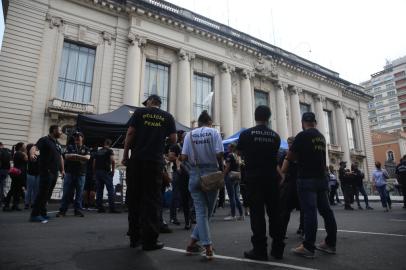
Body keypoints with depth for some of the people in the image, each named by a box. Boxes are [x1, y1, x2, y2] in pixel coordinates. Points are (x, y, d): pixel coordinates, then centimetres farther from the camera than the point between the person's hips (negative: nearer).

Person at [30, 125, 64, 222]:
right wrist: (32, 154, -43)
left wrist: (62, 170, 21)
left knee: (47, 194, 11)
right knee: (42, 193, -8)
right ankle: (35, 215, -2)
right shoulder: (45, 140, -4)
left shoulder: (57, 143, 20)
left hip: (54, 172, 8)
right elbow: (35, 147, -21)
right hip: (46, 171, -8)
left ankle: (42, 213, 18)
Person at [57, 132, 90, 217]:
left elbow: (87, 157, -7)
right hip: (69, 172, 0)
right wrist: (80, 158, -10)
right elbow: (66, 156, -5)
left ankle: (77, 210, 9)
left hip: (81, 174, 0)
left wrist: (75, 156, -8)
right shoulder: (70, 147, 11)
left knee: (79, 193, 2)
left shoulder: (85, 148, 10)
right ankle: (62, 210, 6)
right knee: (67, 192, -1)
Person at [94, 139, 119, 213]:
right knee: (110, 190, -5)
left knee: (99, 190, 8)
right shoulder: (109, 151, 0)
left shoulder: (97, 152, 18)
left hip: (97, 172, 6)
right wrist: (113, 171, -5)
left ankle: (100, 208, 9)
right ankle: (112, 208, -10)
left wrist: (94, 173, 21)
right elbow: (113, 161, -13)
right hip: (106, 172, -6)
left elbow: (94, 163, 17)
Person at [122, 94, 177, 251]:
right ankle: (149, 240, 1)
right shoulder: (168, 117, 9)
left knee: (134, 198, 10)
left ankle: (134, 237, 17)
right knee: (152, 200, 2)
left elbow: (130, 134, 0)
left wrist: (125, 155, 5)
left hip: (137, 160, 1)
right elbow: (173, 140, 3)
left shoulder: (139, 112, 8)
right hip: (155, 161, -1)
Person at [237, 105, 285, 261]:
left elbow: (240, 153, 10)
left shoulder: (246, 134, -4)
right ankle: (278, 248, 17)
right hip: (272, 178, 3)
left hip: (254, 177, -3)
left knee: (257, 213, 0)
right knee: (274, 213, 10)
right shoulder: (275, 136, 4)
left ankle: (260, 250, 4)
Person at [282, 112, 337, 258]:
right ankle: (330, 243, 19)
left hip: (307, 179, -8)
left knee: (310, 212, -8)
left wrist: (282, 172, 8)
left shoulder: (303, 135, -8)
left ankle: (308, 247, -5)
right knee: (326, 210, 11)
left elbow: (290, 157, -5)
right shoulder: (321, 137, 14)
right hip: (322, 178, 8)